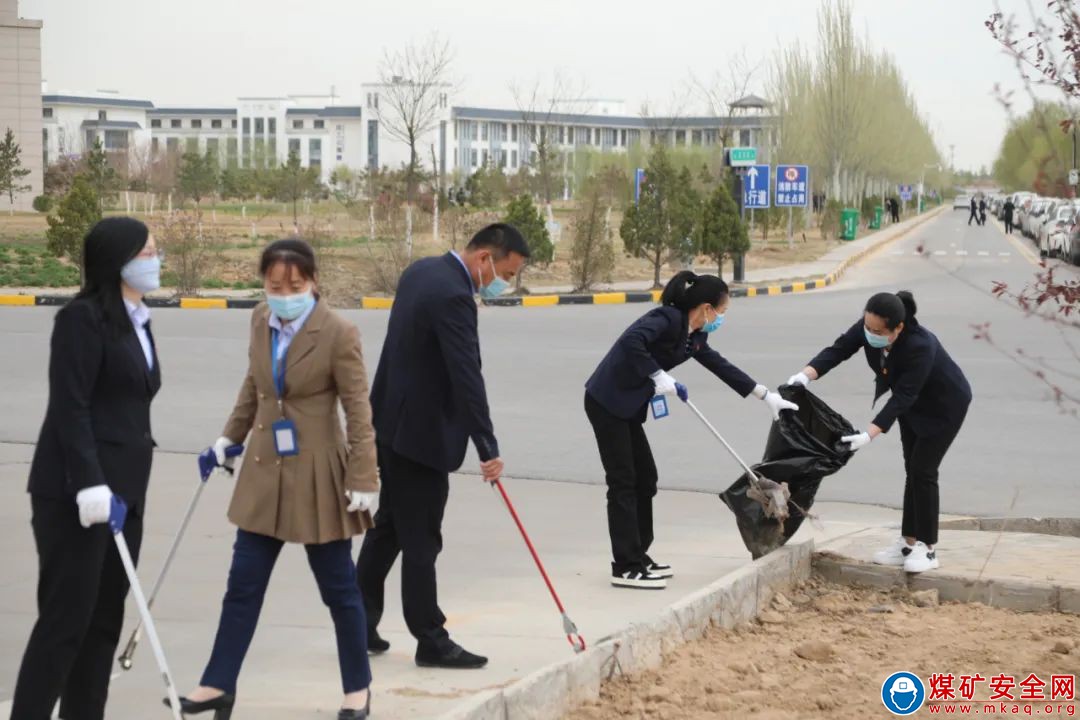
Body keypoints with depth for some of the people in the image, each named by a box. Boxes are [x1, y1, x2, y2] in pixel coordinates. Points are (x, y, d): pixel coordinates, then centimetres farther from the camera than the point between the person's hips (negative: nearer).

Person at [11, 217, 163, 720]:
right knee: (66, 618, -6)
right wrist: (89, 484, -23)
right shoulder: (82, 318, -9)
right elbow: (70, 408, -16)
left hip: (123, 490, 8)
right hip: (75, 492, -8)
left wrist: (123, 487, 14)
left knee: (104, 621, 7)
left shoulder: (136, 322, 15)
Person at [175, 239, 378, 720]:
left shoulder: (338, 333, -17)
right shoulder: (260, 320, 1)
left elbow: (358, 409, -15)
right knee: (243, 584, 7)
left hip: (318, 473, -5)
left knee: (338, 588, 6)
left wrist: (363, 478, -16)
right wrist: (230, 436, 20)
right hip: (265, 469, 5)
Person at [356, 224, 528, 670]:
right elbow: (468, 378, -25)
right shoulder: (453, 297, -22)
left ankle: (360, 624, 22)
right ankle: (431, 641, 5)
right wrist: (488, 450, -24)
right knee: (421, 540, -2)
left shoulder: (422, 271, 9)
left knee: (388, 528, 17)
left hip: (394, 423, 10)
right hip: (421, 433, -10)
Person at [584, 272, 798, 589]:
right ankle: (626, 567, -3)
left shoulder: (692, 336, 11)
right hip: (607, 402, -10)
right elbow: (631, 341, -33)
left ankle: (637, 557, 22)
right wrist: (659, 376, -28)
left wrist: (767, 396, 25)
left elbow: (721, 366, 21)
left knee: (645, 477, 14)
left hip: (627, 406, 10)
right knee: (623, 481, -7)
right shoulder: (668, 319, -17)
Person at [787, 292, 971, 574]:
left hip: (944, 405, -7)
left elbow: (903, 397, -41)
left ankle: (928, 549, -1)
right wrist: (806, 375, -40)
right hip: (914, 404, 7)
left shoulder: (920, 346, -41)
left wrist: (869, 435, -47)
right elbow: (839, 349, -22)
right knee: (912, 469, 9)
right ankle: (909, 543, 15)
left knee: (923, 470, -10)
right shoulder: (868, 328, -23)